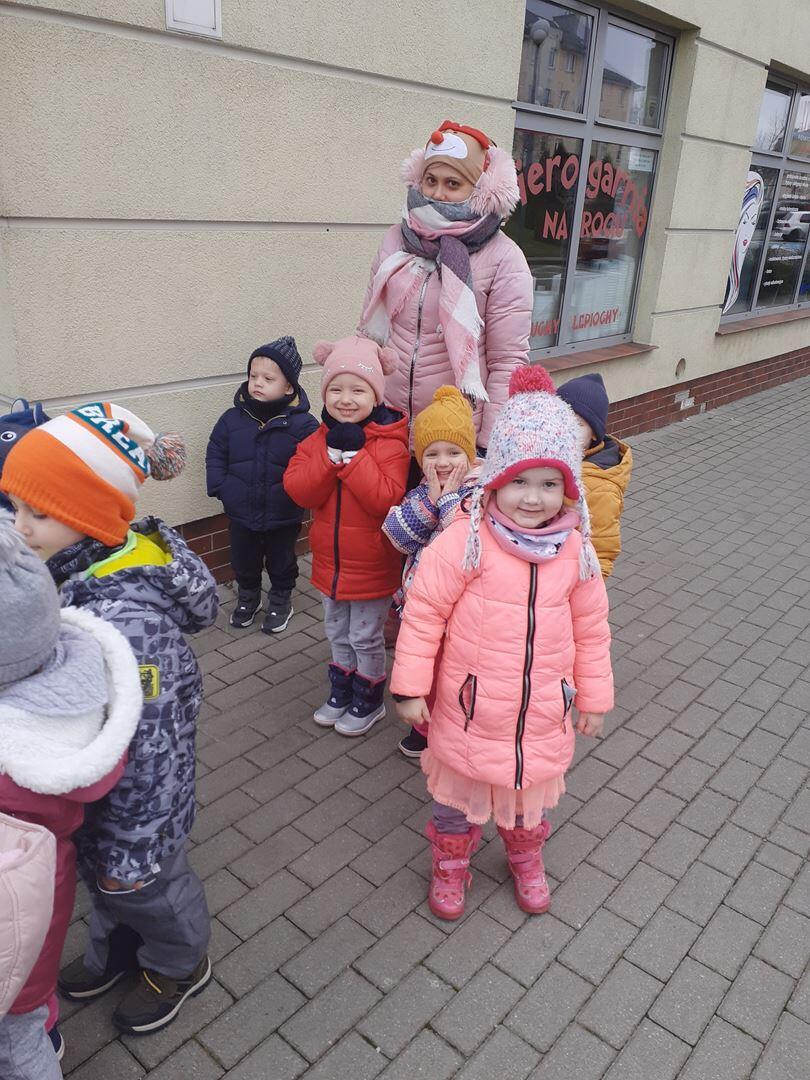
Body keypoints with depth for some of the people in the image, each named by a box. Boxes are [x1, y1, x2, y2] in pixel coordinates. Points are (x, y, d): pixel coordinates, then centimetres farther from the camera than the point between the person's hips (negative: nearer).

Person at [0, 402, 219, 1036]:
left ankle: (180, 967, 52)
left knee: (149, 890, 22)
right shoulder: (82, 568, -11)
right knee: (101, 880, 32)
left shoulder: (128, 618, -38)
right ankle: (114, 952, 61)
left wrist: (130, 854, -20)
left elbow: (147, 754, -30)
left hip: (133, 802, -7)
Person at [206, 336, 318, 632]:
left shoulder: (302, 424, -16)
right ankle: (247, 596, 46)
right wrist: (222, 488, -7)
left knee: (281, 562, 18)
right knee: (243, 562, 21)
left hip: (283, 517, -3)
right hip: (241, 512, 3)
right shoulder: (232, 419, -5)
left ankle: (281, 601, 41)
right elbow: (215, 455, 3)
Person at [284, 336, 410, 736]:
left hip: (372, 564, -5)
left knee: (366, 636, 11)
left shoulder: (389, 443, -17)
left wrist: (354, 454, -29)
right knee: (338, 632, 22)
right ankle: (341, 691, 43)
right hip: (330, 560, 5)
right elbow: (299, 491, -14)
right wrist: (331, 453, -25)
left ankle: (369, 700, 33)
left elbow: (386, 499, -28)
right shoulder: (317, 440, -2)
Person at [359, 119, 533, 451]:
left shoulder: (504, 259, -8)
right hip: (384, 422, 4)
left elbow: (508, 362, -9)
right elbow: (368, 328, 12)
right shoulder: (397, 239, 4)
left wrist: (488, 444, -11)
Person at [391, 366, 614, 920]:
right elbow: (424, 610, -13)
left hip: (542, 712, 3)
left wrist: (594, 698, 9)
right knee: (460, 791, 18)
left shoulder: (575, 551, -7)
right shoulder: (468, 540, -19)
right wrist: (411, 686, -10)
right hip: (472, 707, -3)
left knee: (530, 789, 25)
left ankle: (526, 859, 54)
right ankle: (451, 866, 46)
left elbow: (591, 629, 3)